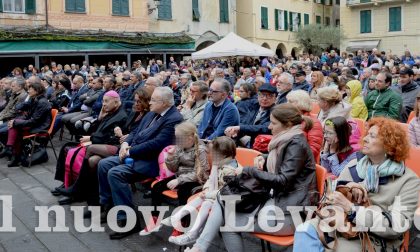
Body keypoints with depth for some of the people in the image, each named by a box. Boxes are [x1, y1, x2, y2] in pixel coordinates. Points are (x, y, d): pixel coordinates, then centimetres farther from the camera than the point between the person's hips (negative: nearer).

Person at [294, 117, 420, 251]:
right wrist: (346, 186, -11)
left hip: (375, 239, -4)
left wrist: (351, 209, -22)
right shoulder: (355, 165, 10)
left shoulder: (408, 180, -3)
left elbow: (398, 225, -14)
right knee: (305, 230, -25)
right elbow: (331, 192, 12)